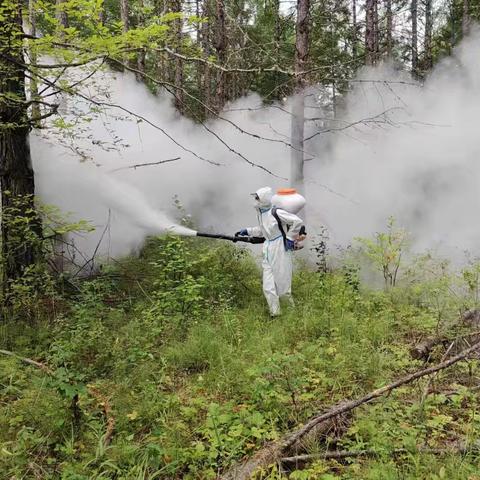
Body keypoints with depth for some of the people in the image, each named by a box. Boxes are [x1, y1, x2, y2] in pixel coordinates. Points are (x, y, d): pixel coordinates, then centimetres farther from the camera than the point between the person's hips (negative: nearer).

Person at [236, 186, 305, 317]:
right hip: (268, 250, 7)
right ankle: (275, 313, 16)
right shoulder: (260, 213, 7)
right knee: (268, 287, 5)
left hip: (280, 249, -7)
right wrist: (247, 231, 14)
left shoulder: (276, 212, -18)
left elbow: (298, 221, -19)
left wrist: (290, 238, -13)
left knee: (282, 280, 4)